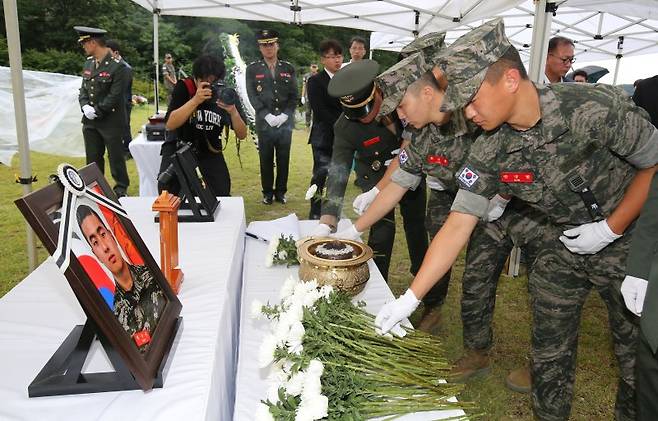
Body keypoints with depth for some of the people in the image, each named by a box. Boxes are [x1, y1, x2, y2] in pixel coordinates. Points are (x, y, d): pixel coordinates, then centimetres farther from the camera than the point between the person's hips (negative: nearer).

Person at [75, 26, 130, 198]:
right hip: (90, 121, 7)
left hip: (111, 121, -7)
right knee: (92, 158, 15)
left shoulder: (118, 66, -15)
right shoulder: (88, 63, 8)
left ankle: (121, 188, 21)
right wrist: (85, 106, -6)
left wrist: (97, 112, -16)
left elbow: (114, 96, -18)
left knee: (115, 157, 5)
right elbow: (83, 89, 12)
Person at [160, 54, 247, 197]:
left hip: (210, 150, 2)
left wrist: (233, 111, -31)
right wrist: (195, 100, -36)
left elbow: (242, 135, -12)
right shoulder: (184, 87, -17)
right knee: (167, 192, -16)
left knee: (222, 194, -4)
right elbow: (170, 125, -27)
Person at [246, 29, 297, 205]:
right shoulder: (253, 69, 4)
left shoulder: (288, 68, 8)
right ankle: (268, 192, 18)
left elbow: (294, 96, 6)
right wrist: (268, 116, -12)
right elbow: (252, 96, -2)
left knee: (283, 160, 7)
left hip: (285, 123, 2)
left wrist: (284, 115, -8)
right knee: (266, 160, 6)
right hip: (265, 123, -1)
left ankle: (281, 192, 20)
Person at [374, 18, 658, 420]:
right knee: (549, 353, 10)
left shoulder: (596, 106, -28)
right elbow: (458, 225, -15)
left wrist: (610, 228, -18)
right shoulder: (489, 152, -17)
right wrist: (409, 299, -17)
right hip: (563, 243, 3)